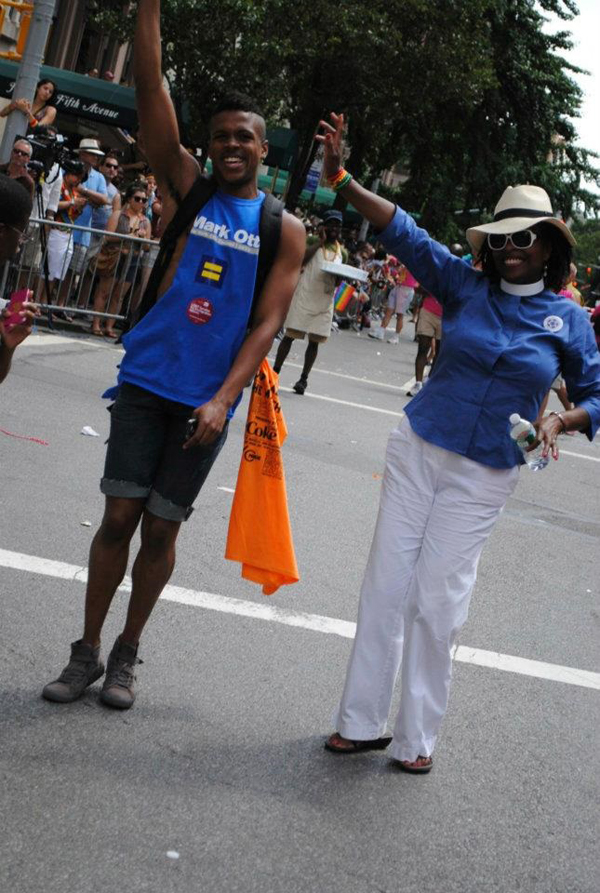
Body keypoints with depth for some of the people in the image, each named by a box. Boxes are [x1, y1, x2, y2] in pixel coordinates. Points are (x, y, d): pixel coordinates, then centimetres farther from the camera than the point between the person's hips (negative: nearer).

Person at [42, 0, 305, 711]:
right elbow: (149, 90, -6)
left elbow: (267, 323, -4)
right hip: (147, 381, 0)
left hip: (208, 398, 0)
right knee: (119, 515, 0)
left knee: (162, 527, 6)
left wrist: (223, 400, -15)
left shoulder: (284, 230, 2)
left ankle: (126, 654, 22)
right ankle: (87, 651, 14)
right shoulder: (186, 187, 4)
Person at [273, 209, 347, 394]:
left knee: (314, 341, 2)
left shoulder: (342, 252, 14)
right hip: (304, 295, -4)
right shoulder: (312, 241, 2)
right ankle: (275, 371, 5)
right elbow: (299, 259, -15)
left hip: (325, 300, 4)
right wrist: (320, 241, -11)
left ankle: (303, 379, 8)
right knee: (290, 335, -3)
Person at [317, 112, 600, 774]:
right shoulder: (465, 286, -1)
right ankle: (362, 720, 16)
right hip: (417, 448, 1)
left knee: (439, 600, 1)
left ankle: (417, 736, 15)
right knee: (386, 584, 3)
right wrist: (342, 180, -17)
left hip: (485, 476, -1)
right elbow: (403, 231, -7)